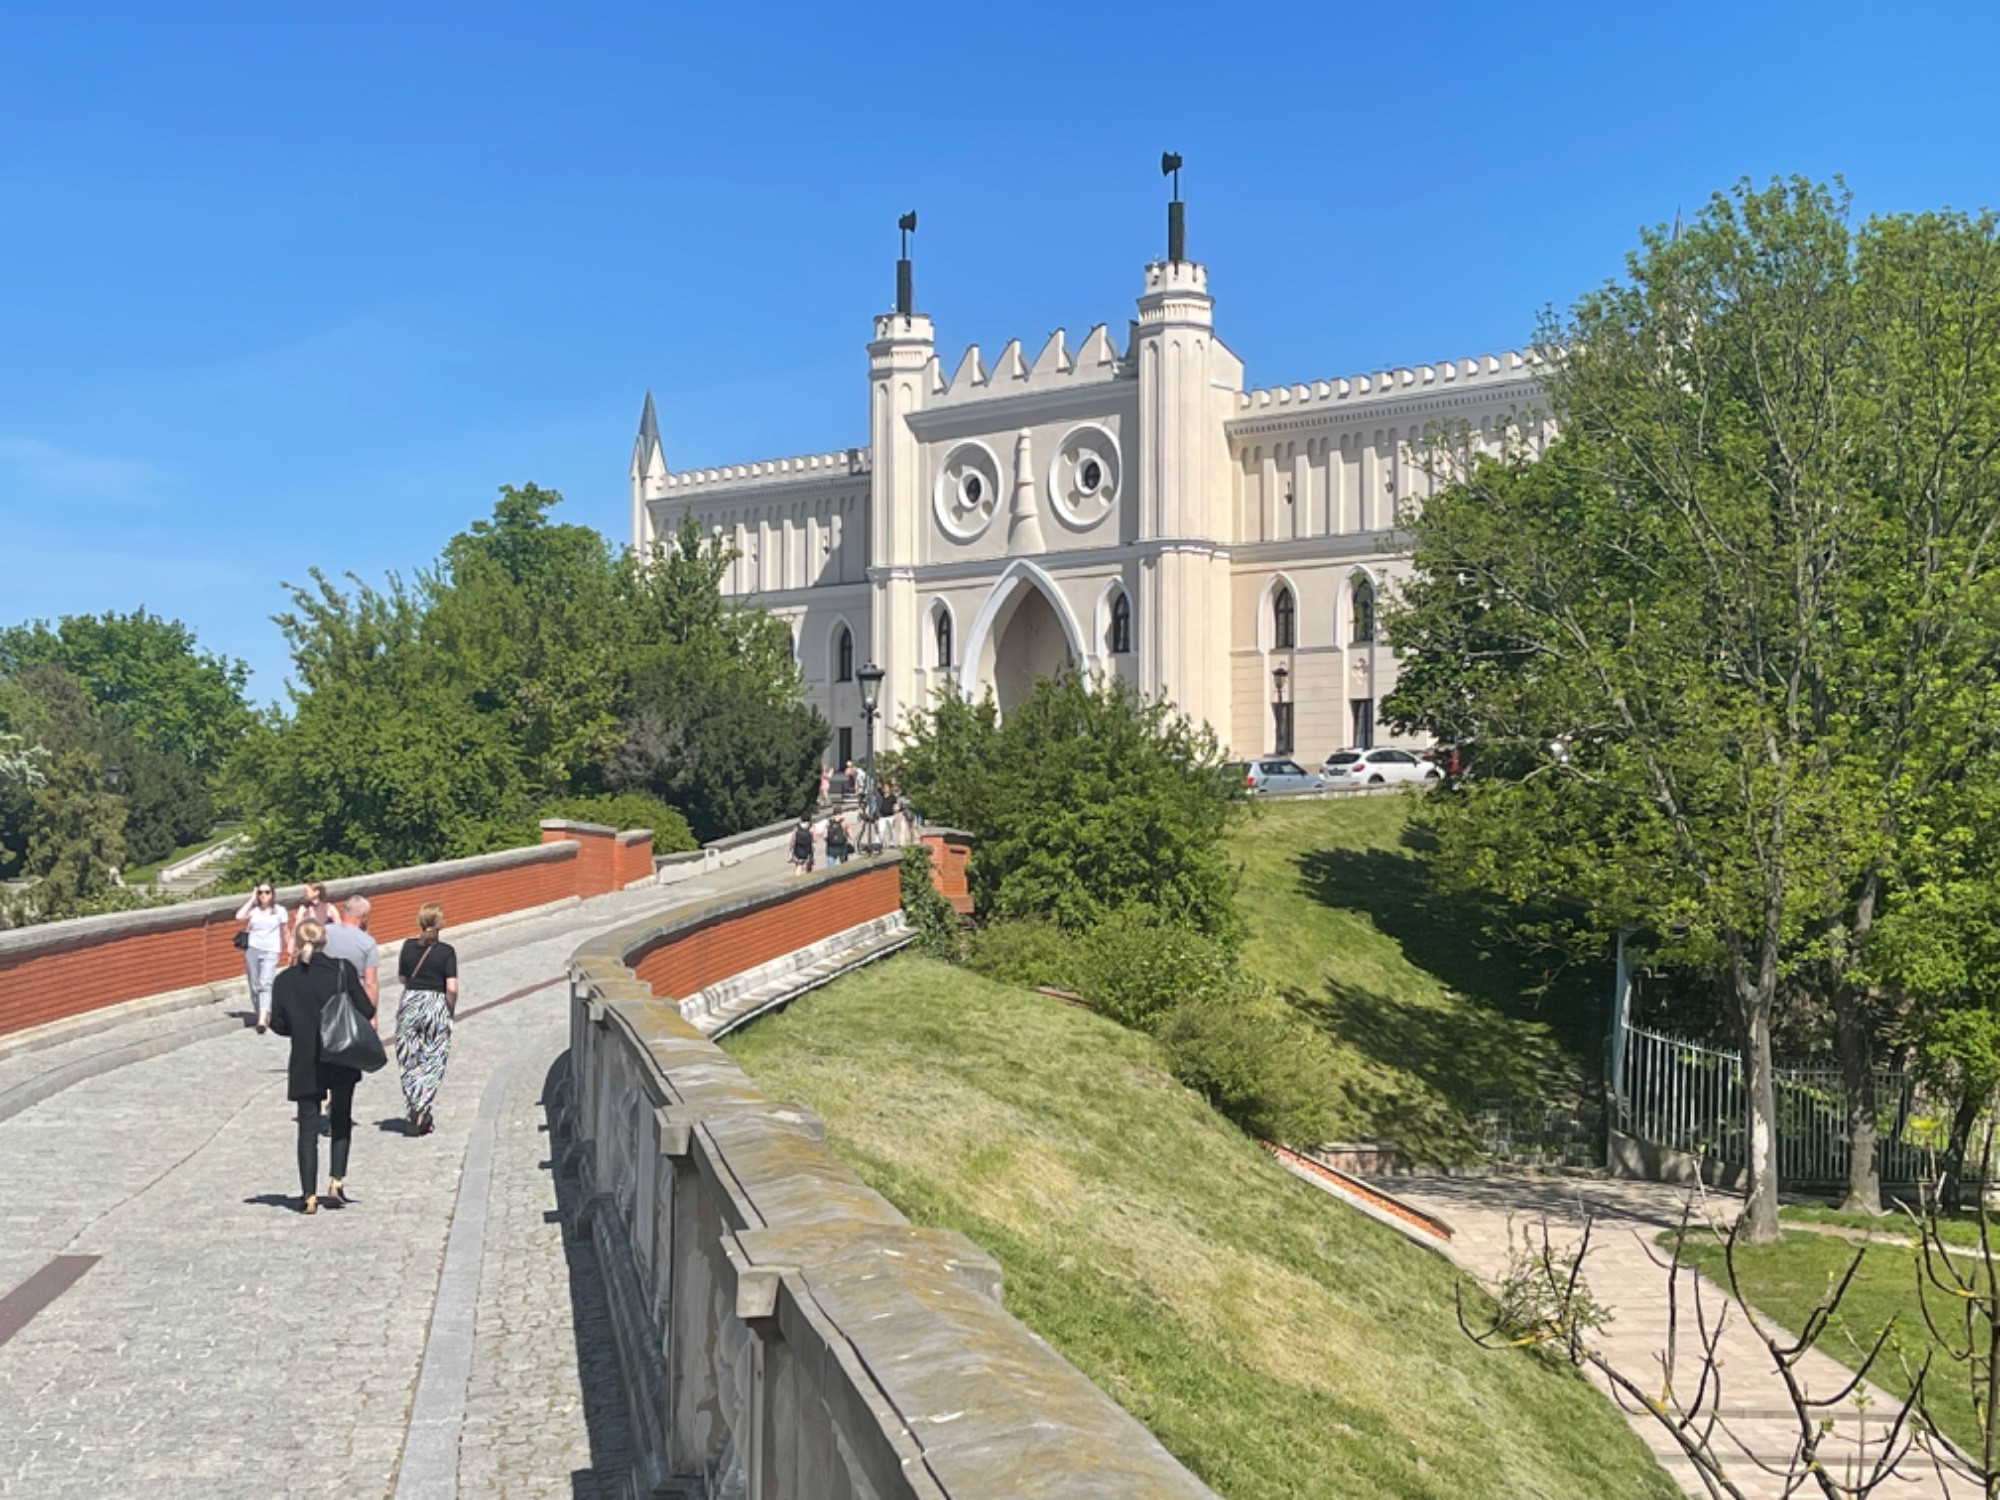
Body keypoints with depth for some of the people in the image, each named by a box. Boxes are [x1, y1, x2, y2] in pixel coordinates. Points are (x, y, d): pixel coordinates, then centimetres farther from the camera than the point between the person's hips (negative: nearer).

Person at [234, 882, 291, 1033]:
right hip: (252, 949, 2)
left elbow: (286, 932, 15)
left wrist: (289, 949, 16)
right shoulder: (253, 910, 8)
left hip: (270, 952, -2)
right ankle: (260, 1014, 18)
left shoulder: (280, 911, 7)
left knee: (265, 983, -17)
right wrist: (252, 899, -4)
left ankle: (263, 1020, -28)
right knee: (255, 985, 4)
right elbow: (239, 916, -12)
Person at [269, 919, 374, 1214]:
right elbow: (366, 1011, -9)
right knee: (342, 1120, 17)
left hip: (305, 1064, 1)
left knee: (308, 1128, 8)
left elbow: (278, 1025, 0)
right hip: (342, 1061, -1)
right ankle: (336, 1181, 9)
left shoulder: (285, 980, -3)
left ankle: (309, 1195, 5)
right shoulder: (343, 970, -9)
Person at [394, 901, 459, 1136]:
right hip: (436, 1006, -3)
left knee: (410, 1061, 13)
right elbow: (452, 989, -13)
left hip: (409, 1004, 3)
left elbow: (402, 977, 10)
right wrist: (450, 1011, 1)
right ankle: (422, 1111, -2)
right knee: (433, 1062, 7)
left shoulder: (408, 946, 0)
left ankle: (415, 1110, 14)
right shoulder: (446, 952, -9)